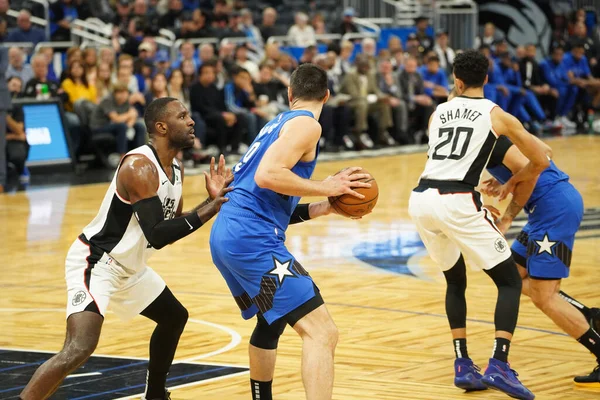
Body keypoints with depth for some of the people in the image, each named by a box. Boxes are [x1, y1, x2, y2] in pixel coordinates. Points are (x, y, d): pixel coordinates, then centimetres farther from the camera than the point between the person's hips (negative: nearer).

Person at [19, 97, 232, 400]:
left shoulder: (175, 169, 5)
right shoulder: (140, 166, -24)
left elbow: (172, 226, 14)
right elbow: (157, 236, -29)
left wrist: (211, 200, 3)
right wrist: (206, 212, -24)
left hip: (127, 266, 11)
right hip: (94, 261, -10)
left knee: (174, 317, 25)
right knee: (80, 347, -27)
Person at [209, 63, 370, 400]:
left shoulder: (278, 123, 23)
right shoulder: (306, 124, -4)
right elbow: (267, 175, -20)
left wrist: (325, 207, 20)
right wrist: (326, 187, -10)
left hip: (225, 236, 10)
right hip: (252, 239, -10)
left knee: (272, 320, 33)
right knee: (322, 332, -16)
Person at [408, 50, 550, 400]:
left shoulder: (438, 113, 20)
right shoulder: (497, 115, 9)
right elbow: (541, 161, 14)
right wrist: (516, 180, 33)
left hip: (421, 199, 5)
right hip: (458, 201, -5)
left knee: (455, 280, 26)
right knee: (510, 281, 7)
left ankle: (463, 366, 18)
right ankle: (499, 365, -10)